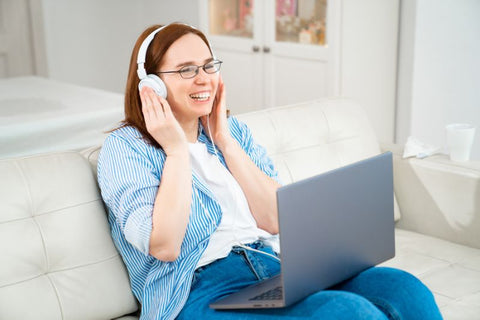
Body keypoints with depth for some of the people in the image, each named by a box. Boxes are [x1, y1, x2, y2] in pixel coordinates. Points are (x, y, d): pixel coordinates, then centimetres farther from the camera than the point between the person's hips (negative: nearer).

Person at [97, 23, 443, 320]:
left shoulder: (233, 130, 15)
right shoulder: (125, 147, 0)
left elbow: (275, 220, 4)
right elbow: (164, 246, -13)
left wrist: (224, 140, 1)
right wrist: (176, 149, -9)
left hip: (276, 268, 6)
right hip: (201, 290, -5)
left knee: (403, 289, -19)